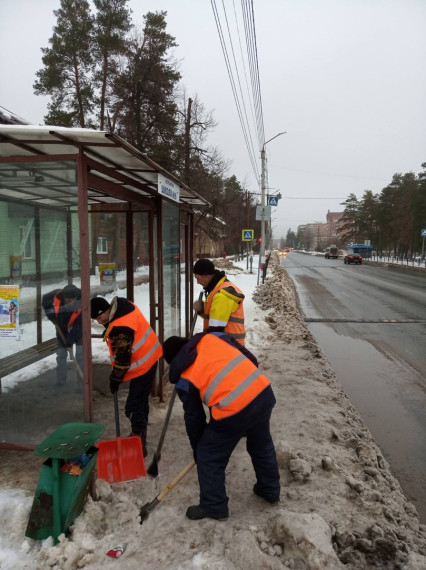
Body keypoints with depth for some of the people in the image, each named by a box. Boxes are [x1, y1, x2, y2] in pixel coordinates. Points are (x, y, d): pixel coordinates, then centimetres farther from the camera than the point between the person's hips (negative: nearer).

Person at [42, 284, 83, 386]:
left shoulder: (81, 304, -33)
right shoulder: (56, 295, -26)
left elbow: (78, 327, -28)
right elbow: (45, 300, -3)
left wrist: (70, 341, -26)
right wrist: (50, 312, -15)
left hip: (78, 331, -2)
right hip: (62, 329, 3)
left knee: (81, 354, -5)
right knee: (61, 355, 3)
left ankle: (82, 378, 6)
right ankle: (61, 381, 12)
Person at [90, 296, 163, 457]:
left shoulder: (120, 329, -30)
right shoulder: (123, 303, 0)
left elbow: (122, 359, -23)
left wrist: (115, 379, -9)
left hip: (142, 365, -11)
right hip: (150, 357, 11)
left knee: (134, 407, -5)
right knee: (141, 401, 21)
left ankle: (139, 444, 5)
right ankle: (139, 436, 36)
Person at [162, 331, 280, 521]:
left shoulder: (184, 379, 6)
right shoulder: (213, 337, 12)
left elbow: (193, 417, 13)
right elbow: (251, 359, 13)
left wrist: (196, 447, 28)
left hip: (234, 412, -6)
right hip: (263, 392, 6)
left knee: (208, 456, 18)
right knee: (262, 445, 30)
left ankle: (214, 506, 32)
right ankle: (270, 490, 50)